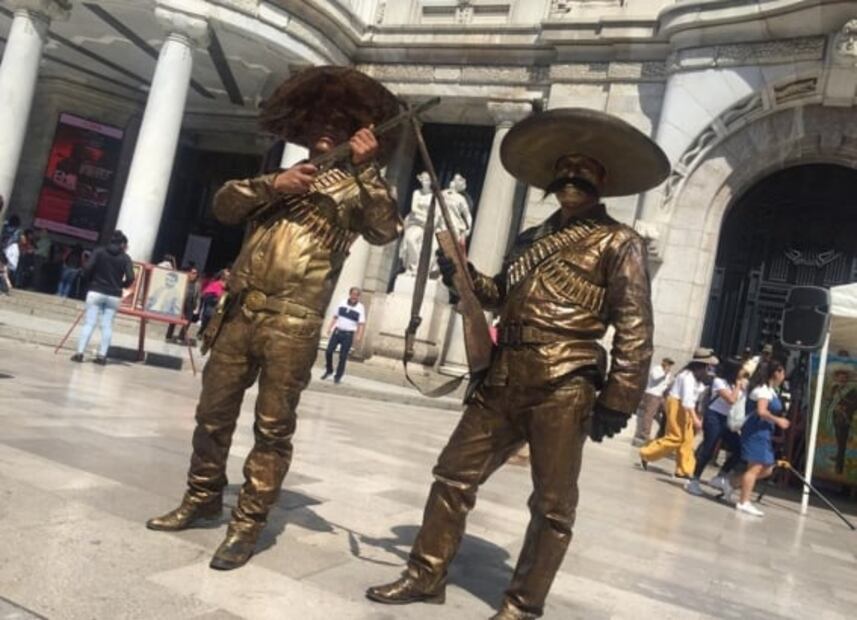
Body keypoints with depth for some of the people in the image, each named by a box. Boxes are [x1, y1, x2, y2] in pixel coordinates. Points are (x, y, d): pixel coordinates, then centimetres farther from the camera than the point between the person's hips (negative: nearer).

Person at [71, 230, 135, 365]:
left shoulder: (99, 252, 3)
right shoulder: (126, 258, 2)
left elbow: (87, 268, -7)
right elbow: (130, 278, -8)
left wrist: (91, 281, 10)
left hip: (95, 292, 0)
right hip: (113, 296, 0)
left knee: (89, 322, 1)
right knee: (107, 325, 5)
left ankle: (79, 353, -4)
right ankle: (102, 355, 4)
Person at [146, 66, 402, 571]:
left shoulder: (357, 188, 5)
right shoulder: (286, 176, 21)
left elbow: (387, 232, -13)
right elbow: (225, 203, 8)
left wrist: (366, 169, -20)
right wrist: (271, 185, -8)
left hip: (293, 325, -5)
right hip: (240, 312, 6)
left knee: (273, 429, 0)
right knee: (214, 413, 13)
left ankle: (248, 524, 10)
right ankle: (203, 497, 32)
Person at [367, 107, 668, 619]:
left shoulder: (619, 242, -2)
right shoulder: (532, 238, 18)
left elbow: (634, 330, -7)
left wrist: (616, 401, -13)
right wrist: (464, 275, 10)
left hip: (563, 389, -6)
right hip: (504, 380, 7)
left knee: (553, 506, 5)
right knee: (454, 475, 10)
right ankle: (426, 576, 25)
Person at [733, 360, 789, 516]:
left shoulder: (770, 390, 18)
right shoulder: (764, 389, -13)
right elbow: (761, 411, -24)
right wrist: (778, 420, -15)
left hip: (763, 433, 10)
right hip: (756, 432, -10)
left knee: (767, 469, 12)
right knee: (755, 467, -9)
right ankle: (744, 502, -5)